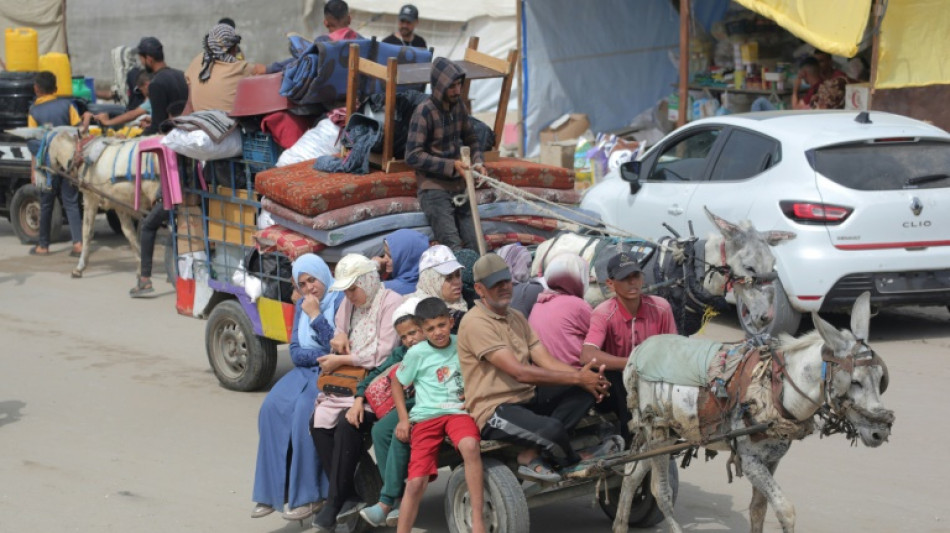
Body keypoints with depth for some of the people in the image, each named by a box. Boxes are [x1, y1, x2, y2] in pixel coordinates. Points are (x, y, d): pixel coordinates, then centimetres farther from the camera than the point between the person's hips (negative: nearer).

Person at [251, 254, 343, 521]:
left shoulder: (340, 301, -7)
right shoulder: (301, 305, 13)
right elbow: (295, 352, 9)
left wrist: (316, 316, -15)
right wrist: (321, 355, -10)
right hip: (306, 370, 6)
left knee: (304, 410, -30)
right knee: (273, 407, -19)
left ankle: (309, 495, -23)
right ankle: (273, 490, -15)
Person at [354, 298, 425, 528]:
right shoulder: (402, 353, 17)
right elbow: (377, 374, 23)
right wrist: (359, 399, 8)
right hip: (409, 405, 7)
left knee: (401, 434, -29)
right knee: (380, 430, -19)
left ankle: (386, 503, -22)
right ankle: (400, 499, -17)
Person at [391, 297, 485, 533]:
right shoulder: (417, 353, 1)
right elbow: (397, 383, 14)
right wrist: (404, 418, 5)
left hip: (459, 411, 0)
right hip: (426, 416, 0)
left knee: (470, 446, -35)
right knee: (416, 482, -12)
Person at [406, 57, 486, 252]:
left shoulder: (458, 105, 7)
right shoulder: (424, 112, -14)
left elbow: (471, 139, 20)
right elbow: (413, 155, -17)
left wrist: (477, 162, 1)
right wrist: (451, 165, -20)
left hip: (458, 188, 7)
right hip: (434, 190, -7)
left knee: (476, 247, 1)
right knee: (455, 249, -17)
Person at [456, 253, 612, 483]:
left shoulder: (516, 318, 17)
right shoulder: (475, 323, -13)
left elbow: (546, 361, 5)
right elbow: (520, 372, -20)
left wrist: (582, 375, -15)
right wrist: (577, 377, -19)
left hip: (529, 399, 9)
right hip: (495, 410, -9)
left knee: (589, 384, -7)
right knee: (552, 429, -35)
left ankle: (532, 452, -14)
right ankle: (575, 466, 3)